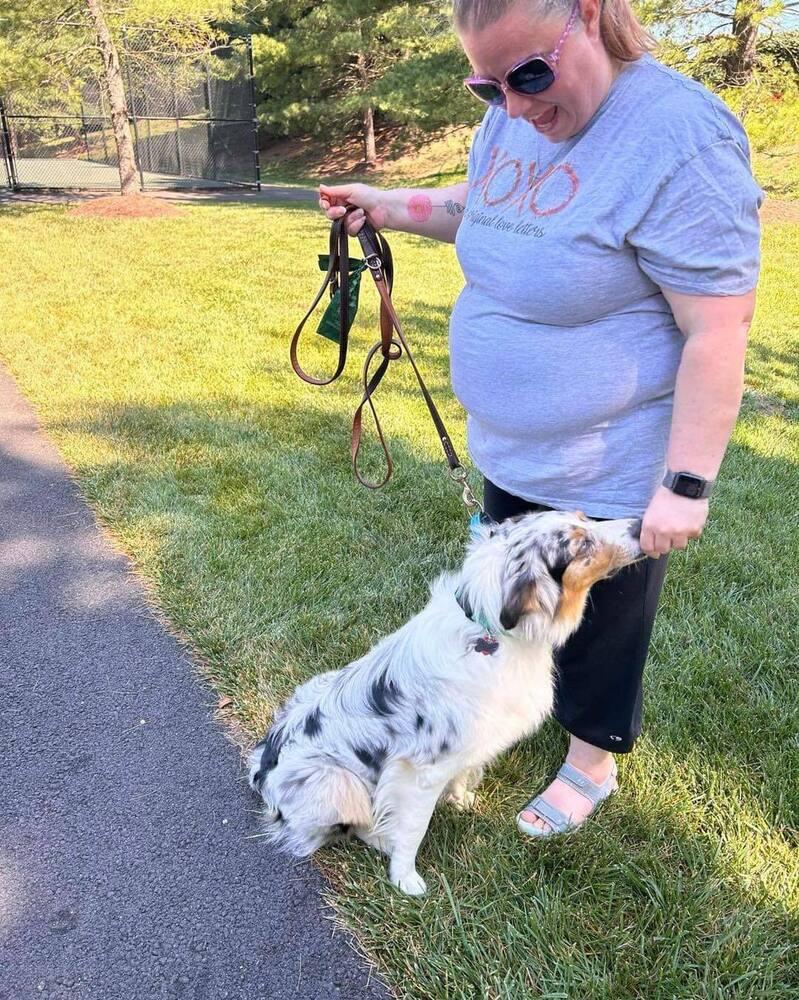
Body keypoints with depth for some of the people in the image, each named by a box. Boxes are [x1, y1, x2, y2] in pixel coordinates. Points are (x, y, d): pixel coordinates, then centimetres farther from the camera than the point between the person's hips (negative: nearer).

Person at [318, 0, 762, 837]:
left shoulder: (678, 141, -25)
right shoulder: (513, 116, 1)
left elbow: (718, 333, -25)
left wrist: (686, 484, -24)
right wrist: (387, 206, 9)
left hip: (606, 477, -7)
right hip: (507, 452, 8)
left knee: (597, 632, 15)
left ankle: (591, 766, 42)